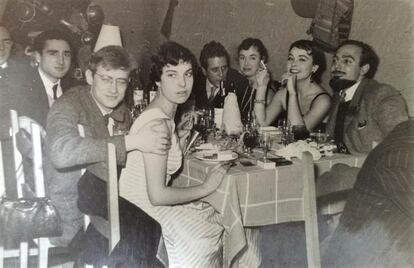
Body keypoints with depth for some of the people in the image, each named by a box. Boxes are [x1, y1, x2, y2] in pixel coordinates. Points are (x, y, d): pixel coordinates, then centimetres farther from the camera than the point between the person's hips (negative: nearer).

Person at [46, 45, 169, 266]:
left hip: (109, 205, 7)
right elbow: (61, 153, -34)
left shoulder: (121, 112, 8)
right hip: (73, 220, -7)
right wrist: (130, 142, -31)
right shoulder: (69, 105, -14)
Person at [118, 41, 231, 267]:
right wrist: (206, 188, -13)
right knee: (201, 242, -12)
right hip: (141, 213, -9)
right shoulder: (157, 123, -23)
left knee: (222, 219, 5)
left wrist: (179, 144, 4)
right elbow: (157, 195, -24)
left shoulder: (165, 113, 5)